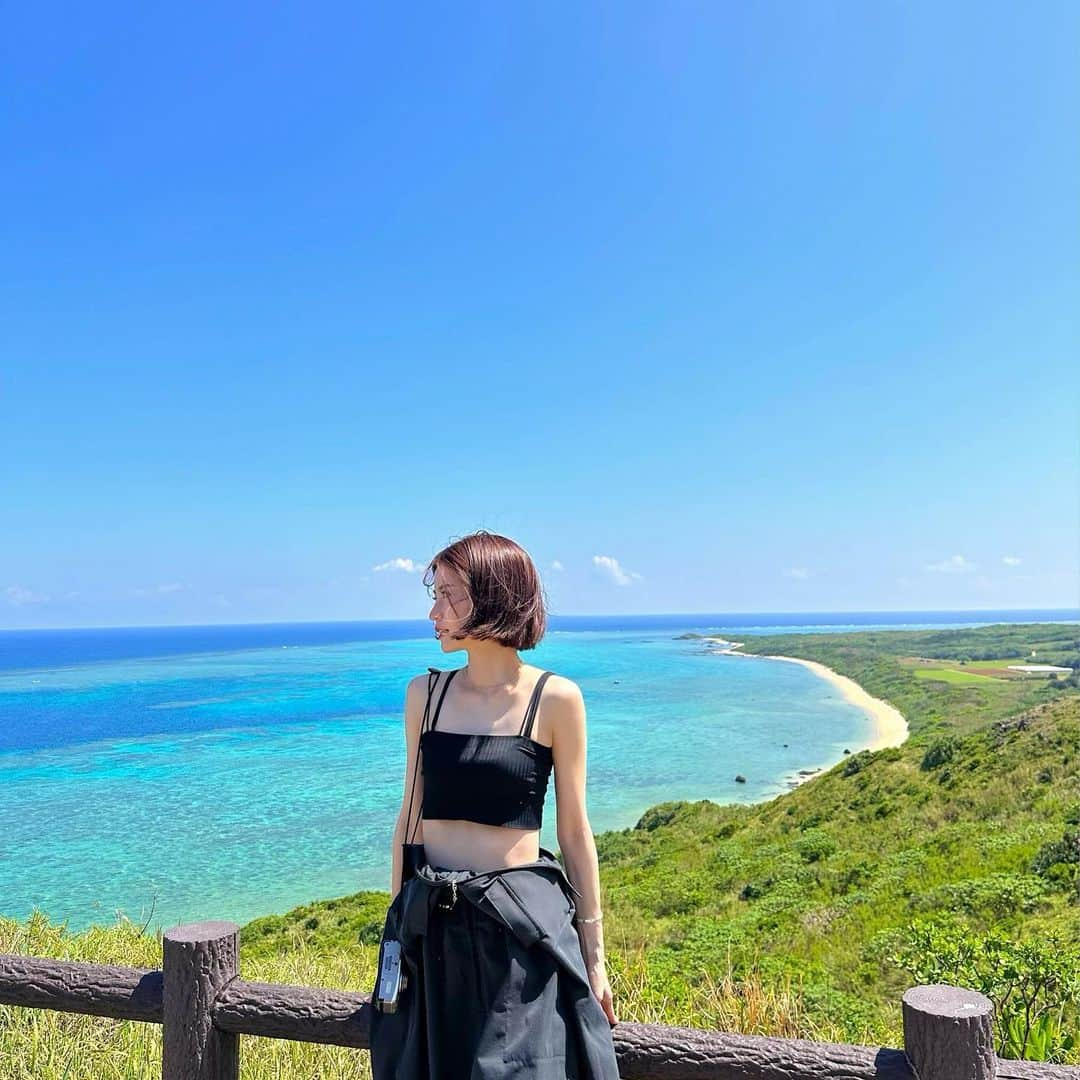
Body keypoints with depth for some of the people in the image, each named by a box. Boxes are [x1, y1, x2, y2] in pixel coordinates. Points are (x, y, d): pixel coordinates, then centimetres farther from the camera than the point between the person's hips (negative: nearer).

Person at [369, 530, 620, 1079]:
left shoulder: (555, 699, -8)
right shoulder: (425, 693, 2)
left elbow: (574, 832, -2)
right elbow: (411, 815, 9)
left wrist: (594, 954, 1)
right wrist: (398, 922, 12)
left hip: (522, 925, -3)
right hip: (430, 927, 4)